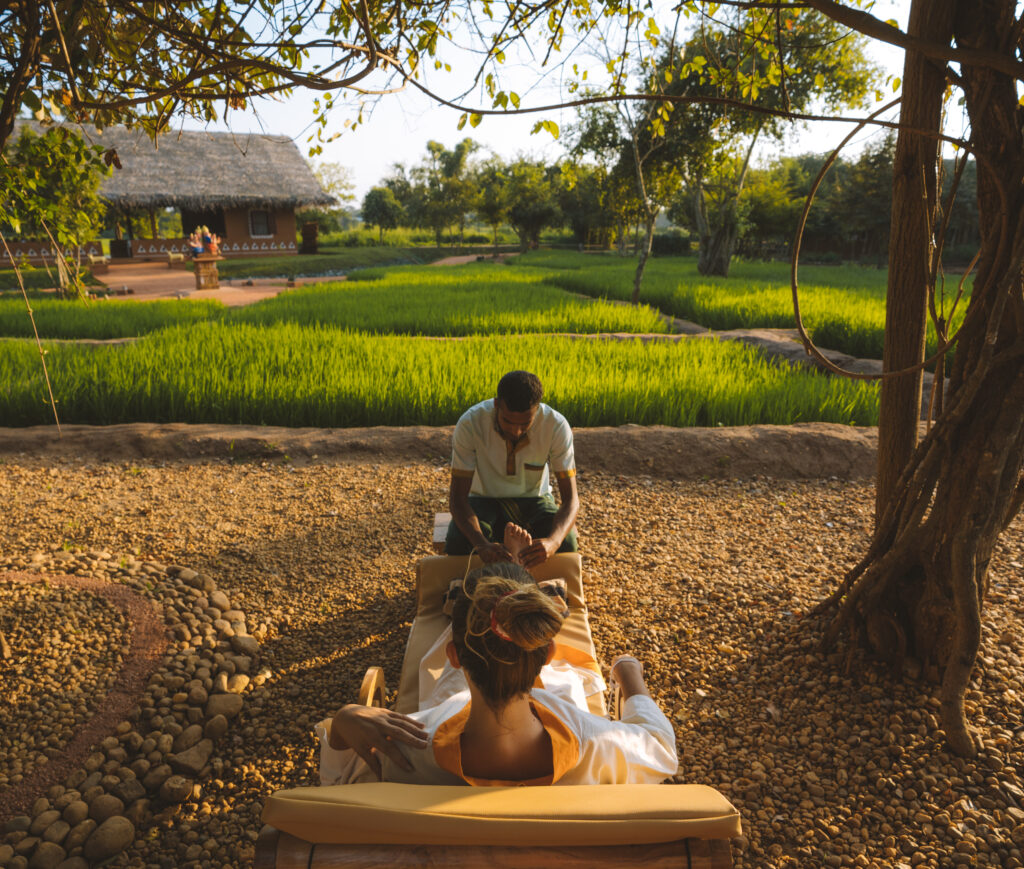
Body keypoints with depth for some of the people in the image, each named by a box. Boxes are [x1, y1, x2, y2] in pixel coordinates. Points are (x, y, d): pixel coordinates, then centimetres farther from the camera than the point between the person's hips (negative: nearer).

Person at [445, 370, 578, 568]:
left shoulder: (557, 427, -25)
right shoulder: (470, 424, -27)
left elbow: (570, 499, -24)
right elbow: (457, 497, -25)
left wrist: (553, 541, -47)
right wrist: (482, 543, -44)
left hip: (533, 500, 1)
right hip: (485, 498, 0)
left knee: (566, 544, -29)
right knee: (458, 544, -32)